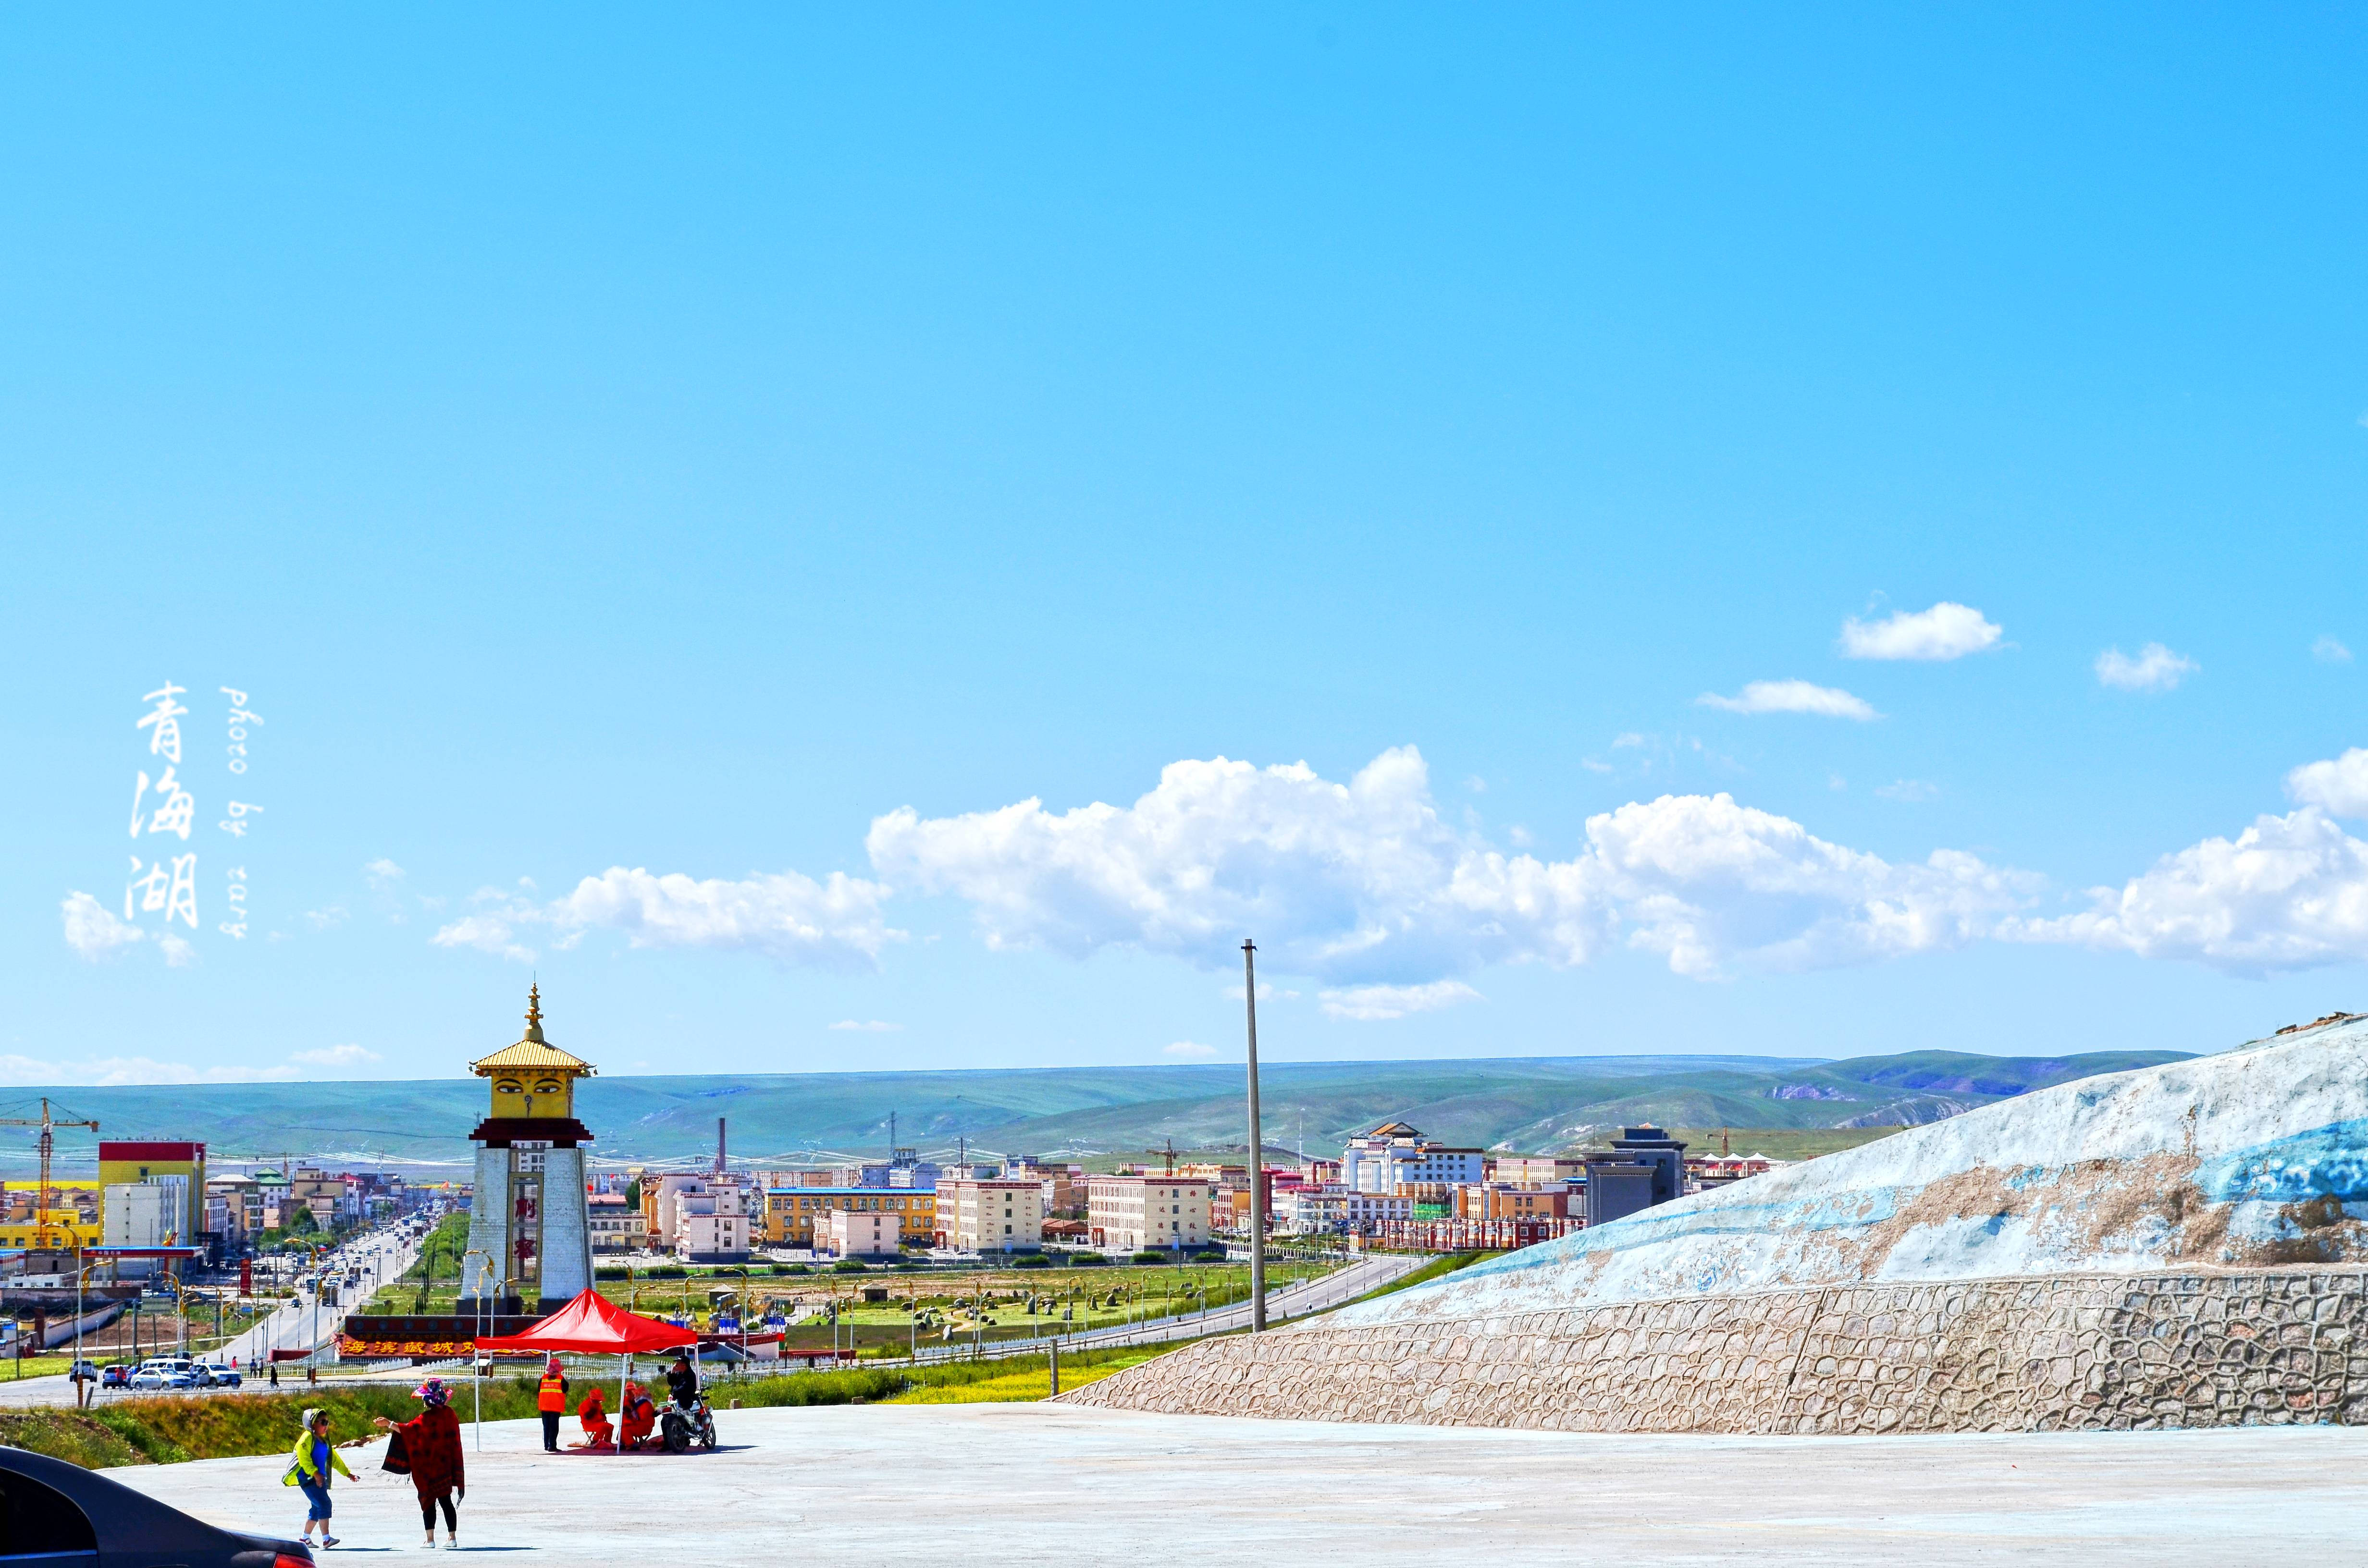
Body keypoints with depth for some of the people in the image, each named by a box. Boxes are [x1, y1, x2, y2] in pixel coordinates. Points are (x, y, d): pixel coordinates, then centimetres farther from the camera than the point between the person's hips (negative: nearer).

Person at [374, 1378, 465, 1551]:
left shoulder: (428, 1417, -17)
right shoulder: (449, 1414, 4)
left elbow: (410, 1429, -27)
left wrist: (389, 1424, -24)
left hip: (430, 1468, -6)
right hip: (446, 1466, 6)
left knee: (428, 1503, 0)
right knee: (445, 1501, 9)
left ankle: (430, 1539, -3)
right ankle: (452, 1537, 7)